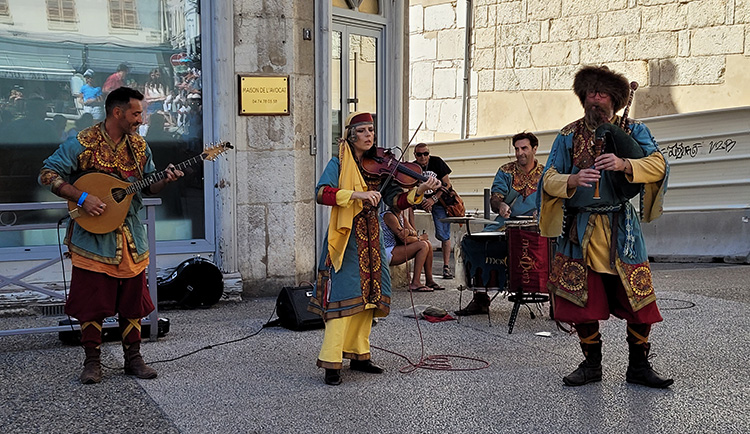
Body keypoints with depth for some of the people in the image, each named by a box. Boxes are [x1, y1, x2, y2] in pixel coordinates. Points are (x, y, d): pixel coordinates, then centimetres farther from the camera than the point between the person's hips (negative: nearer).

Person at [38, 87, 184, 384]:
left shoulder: (139, 146, 7)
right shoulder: (82, 143, -10)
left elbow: (148, 186, 14)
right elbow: (48, 174, -11)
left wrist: (165, 180, -7)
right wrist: (82, 198, -20)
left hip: (130, 236, 5)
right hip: (92, 237, -5)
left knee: (133, 300, 9)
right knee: (91, 301, 1)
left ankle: (133, 357, 21)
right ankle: (92, 361, 15)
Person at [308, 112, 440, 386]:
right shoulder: (339, 164, -4)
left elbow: (396, 201, 1)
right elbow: (322, 193, -20)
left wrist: (419, 191, -17)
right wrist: (356, 194, -31)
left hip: (371, 239, 6)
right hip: (346, 239, -6)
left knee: (368, 295, 9)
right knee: (344, 296, -10)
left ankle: (359, 355, 22)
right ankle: (331, 363, -6)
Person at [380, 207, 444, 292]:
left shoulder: (400, 215, 14)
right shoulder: (389, 215, -16)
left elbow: (415, 233, 7)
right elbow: (404, 239, -19)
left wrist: (409, 232, -18)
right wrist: (420, 238, -3)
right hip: (387, 253, -10)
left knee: (428, 243, 4)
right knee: (423, 246, -18)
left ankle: (429, 281, 6)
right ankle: (415, 283, -20)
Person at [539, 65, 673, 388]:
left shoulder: (633, 130, 6)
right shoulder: (569, 136, 9)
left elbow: (658, 164, -8)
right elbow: (549, 180, 2)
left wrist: (623, 164, -25)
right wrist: (572, 181, -19)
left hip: (621, 230, -1)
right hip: (580, 229, 1)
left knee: (639, 299, -2)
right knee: (583, 300, 4)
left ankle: (638, 367, 13)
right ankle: (591, 364, 20)